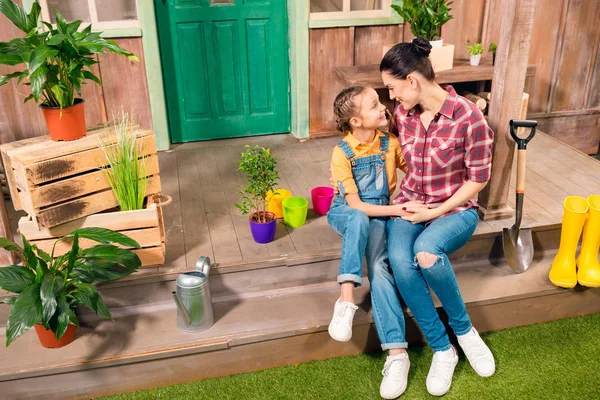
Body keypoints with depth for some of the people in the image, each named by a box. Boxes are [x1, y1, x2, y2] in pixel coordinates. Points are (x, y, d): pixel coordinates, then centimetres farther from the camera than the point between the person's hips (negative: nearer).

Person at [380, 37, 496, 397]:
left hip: (455, 209, -4)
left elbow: (478, 179, -11)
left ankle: (463, 329, -8)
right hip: (410, 204, 4)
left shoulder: (469, 117, -16)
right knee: (400, 261, -30)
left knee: (426, 250, -38)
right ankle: (443, 349, -11)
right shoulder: (403, 114, 1)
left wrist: (436, 211, -15)